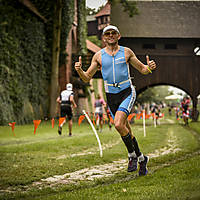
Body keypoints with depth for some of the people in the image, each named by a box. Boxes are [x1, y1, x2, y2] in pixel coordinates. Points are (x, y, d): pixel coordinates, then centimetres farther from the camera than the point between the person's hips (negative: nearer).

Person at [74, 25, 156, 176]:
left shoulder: (126, 52, 1)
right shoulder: (98, 56, 4)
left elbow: (142, 69, 9)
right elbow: (87, 78, 7)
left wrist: (149, 68, -14)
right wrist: (79, 70, -15)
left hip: (127, 92, -3)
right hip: (111, 96, 3)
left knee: (118, 124, -24)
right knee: (127, 131, 9)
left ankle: (132, 156, -3)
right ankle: (141, 159, 28)